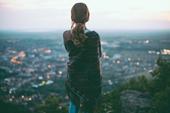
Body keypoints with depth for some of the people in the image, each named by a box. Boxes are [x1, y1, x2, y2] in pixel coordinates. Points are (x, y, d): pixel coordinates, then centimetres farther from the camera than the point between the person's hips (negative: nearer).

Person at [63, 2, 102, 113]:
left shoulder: (66, 35, -8)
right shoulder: (93, 36, -18)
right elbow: (99, 54, -2)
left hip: (73, 78, 4)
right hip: (91, 79, -4)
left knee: (74, 103, 27)